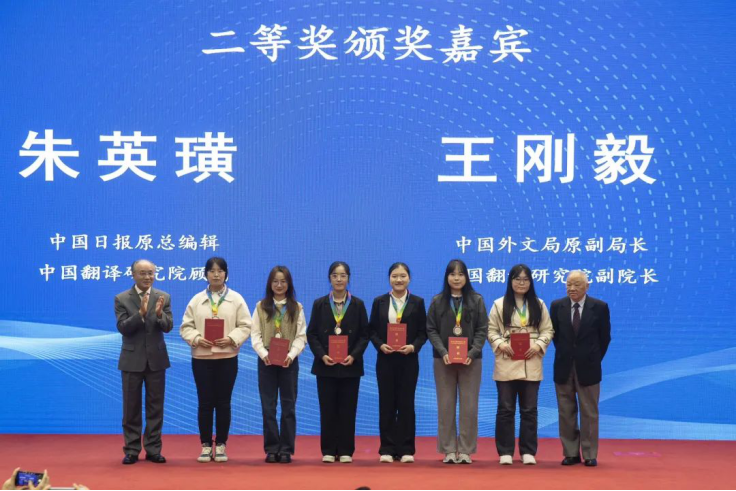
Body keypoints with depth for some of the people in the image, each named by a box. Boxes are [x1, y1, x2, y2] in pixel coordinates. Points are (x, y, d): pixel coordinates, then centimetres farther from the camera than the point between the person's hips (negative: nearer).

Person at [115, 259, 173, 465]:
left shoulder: (163, 298, 2)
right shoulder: (122, 299, -3)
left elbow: (168, 327, -6)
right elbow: (122, 327, -12)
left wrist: (159, 313, -26)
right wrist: (140, 313, -26)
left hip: (156, 359, 1)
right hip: (132, 359, -1)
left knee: (155, 407, 6)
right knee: (131, 407, 4)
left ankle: (153, 449, 13)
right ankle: (131, 450, 12)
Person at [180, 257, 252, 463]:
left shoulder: (236, 299, 3)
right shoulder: (197, 300, 6)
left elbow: (245, 326, 0)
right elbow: (186, 327, 5)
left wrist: (231, 339, -16)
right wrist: (197, 339, -14)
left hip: (227, 357, -1)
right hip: (202, 357, 1)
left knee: (223, 402, 3)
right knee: (205, 402, 2)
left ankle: (221, 445, 11)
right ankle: (205, 446, 10)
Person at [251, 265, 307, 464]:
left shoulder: (296, 308, 4)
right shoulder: (261, 306, 5)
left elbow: (301, 336, 0)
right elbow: (255, 334, 1)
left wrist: (291, 355, -16)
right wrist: (264, 353, -15)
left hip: (289, 362, 0)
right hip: (266, 362, 0)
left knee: (288, 406, 3)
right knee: (268, 406, 2)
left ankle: (286, 449, 7)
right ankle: (271, 449, 7)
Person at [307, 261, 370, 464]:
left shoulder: (358, 304, 5)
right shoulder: (320, 304, 5)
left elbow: (364, 334, 2)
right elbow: (311, 334, 3)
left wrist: (354, 356, -12)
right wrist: (322, 355, -11)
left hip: (350, 365, 0)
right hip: (326, 365, 0)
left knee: (348, 409, 1)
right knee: (327, 409, 1)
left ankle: (346, 451, 7)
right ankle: (328, 451, 7)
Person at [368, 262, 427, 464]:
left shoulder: (417, 302, 5)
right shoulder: (379, 302, 7)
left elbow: (423, 332, 2)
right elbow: (372, 330, 5)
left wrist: (413, 346, -15)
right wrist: (380, 345, -13)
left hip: (408, 359, -1)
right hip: (385, 359, 1)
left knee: (406, 403, 2)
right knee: (387, 404, 2)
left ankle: (406, 449, 7)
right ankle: (387, 449, 6)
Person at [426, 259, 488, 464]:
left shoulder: (477, 300, 5)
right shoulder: (438, 301, 6)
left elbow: (482, 330, 1)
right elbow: (431, 330, 2)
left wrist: (472, 353, -13)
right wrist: (443, 352, -12)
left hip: (470, 360, 0)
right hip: (444, 360, 0)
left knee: (469, 406, -1)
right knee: (446, 406, 2)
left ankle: (466, 450, 4)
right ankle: (449, 450, 6)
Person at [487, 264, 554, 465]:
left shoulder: (539, 305, 9)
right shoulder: (499, 305, 5)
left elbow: (548, 330, 6)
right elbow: (491, 330, 2)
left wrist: (538, 345, -11)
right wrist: (500, 344, -15)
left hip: (531, 365, 1)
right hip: (506, 365, -1)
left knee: (529, 409, 5)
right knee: (505, 409, 1)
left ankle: (528, 452, 10)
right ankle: (505, 452, 6)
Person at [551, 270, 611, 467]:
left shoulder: (600, 307, -4)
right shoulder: (557, 306, 1)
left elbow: (605, 337, 3)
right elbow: (554, 334, 10)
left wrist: (594, 359, 4)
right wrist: (564, 354, 8)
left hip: (588, 368, -2)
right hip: (563, 367, 2)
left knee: (589, 413, 3)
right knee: (566, 412, 6)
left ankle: (590, 455, 9)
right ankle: (571, 453, 13)